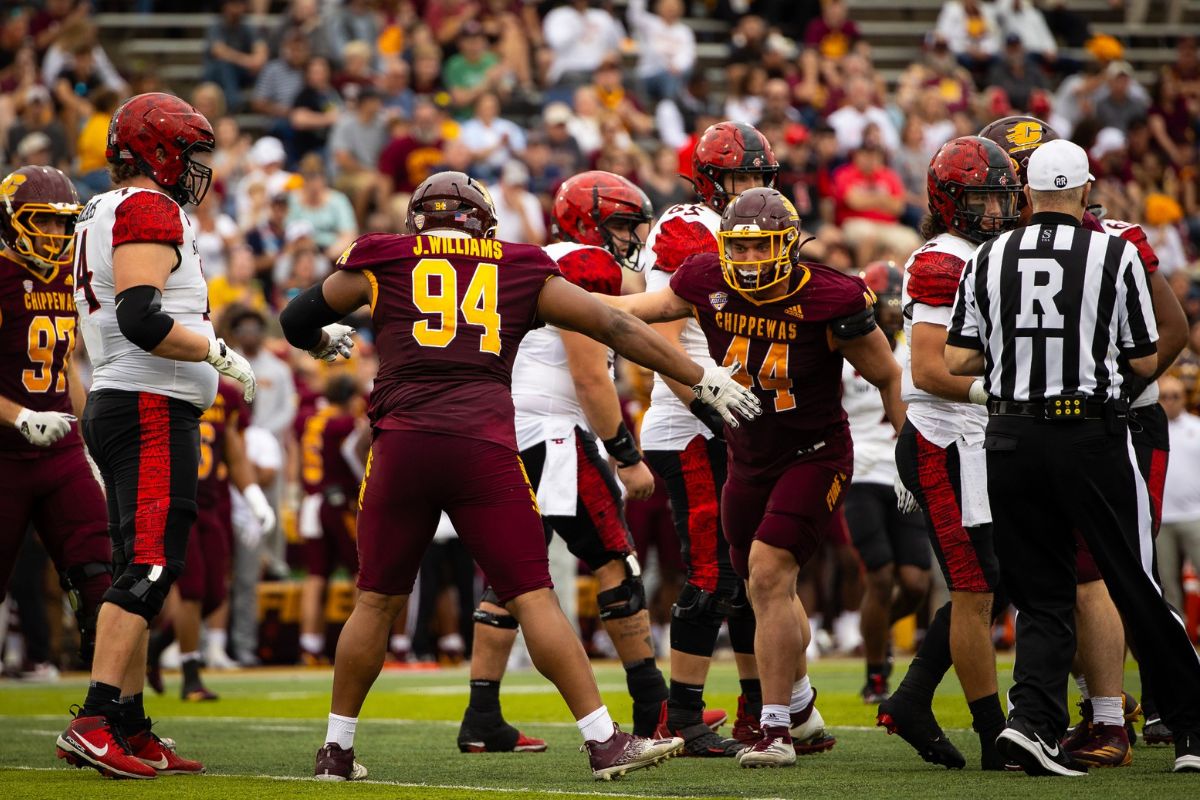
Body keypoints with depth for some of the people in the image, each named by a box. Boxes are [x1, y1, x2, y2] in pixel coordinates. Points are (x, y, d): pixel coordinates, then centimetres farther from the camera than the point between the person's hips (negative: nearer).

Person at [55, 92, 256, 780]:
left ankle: (130, 730, 11)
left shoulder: (110, 215, 21)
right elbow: (141, 321, -23)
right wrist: (219, 354, -13)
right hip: (151, 411, -11)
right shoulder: (148, 210, -11)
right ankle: (95, 723, -20)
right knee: (147, 566, -14)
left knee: (143, 572, 11)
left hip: (120, 409, 11)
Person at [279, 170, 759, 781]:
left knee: (378, 601, 13)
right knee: (533, 599, 0)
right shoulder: (522, 271, 16)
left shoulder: (382, 263, 16)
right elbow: (613, 327, 17)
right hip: (485, 448, -1)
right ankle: (604, 742, -3)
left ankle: (337, 749, 19)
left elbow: (297, 321, 28)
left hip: (403, 443, 1)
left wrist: (322, 343, 52)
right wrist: (704, 380, 21)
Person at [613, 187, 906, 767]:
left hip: (815, 454, -6)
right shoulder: (710, 284, -9)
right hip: (748, 457, 6)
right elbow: (640, 309, 10)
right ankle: (802, 711, 38)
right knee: (769, 588, 16)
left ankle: (776, 729, -14)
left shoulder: (828, 300, -21)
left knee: (769, 574, -20)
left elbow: (889, 378, -9)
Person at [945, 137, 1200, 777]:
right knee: (1137, 586, 6)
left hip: (1012, 437, 3)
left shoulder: (990, 260, 4)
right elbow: (1146, 362, 2)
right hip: (1090, 435, -3)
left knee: (1042, 596, 9)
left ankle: (1033, 718, -10)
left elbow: (959, 361, 5)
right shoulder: (1114, 256, -4)